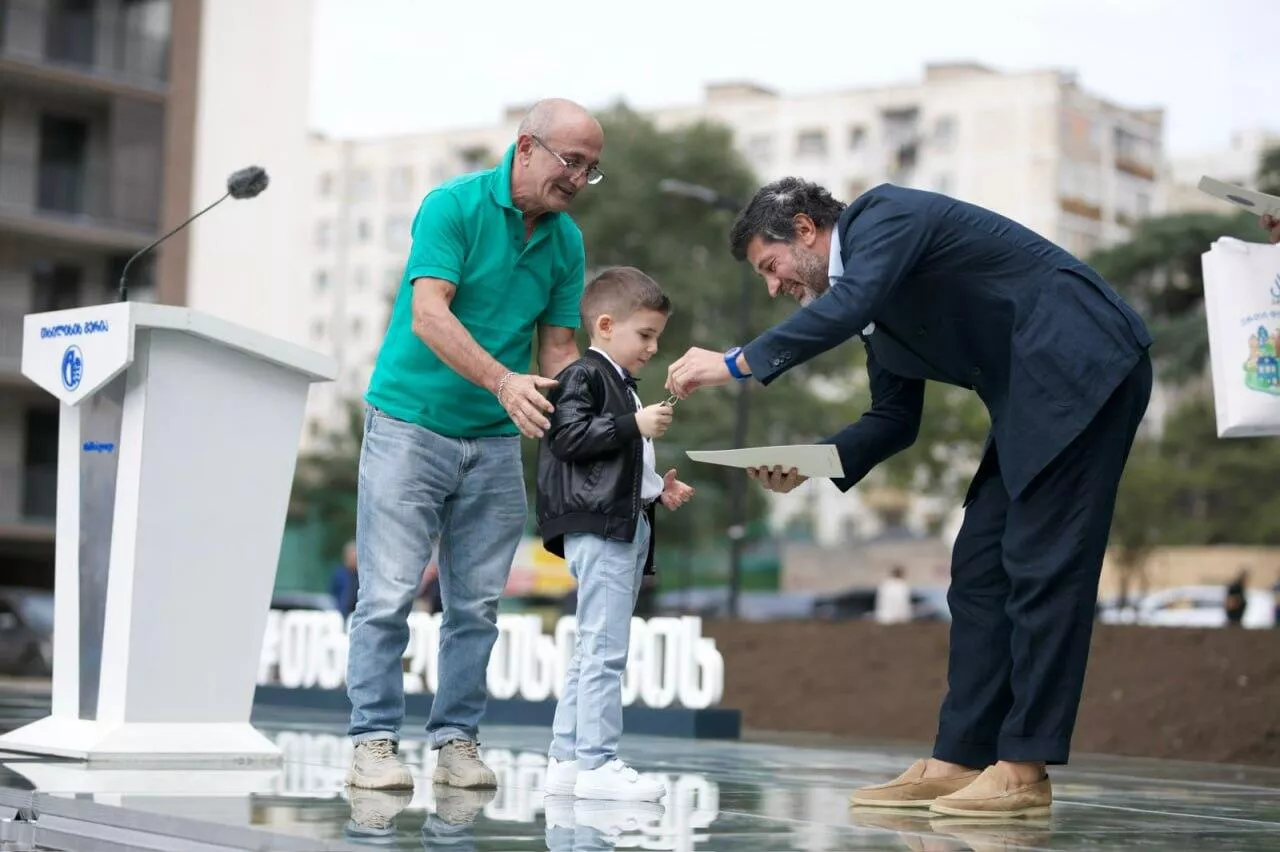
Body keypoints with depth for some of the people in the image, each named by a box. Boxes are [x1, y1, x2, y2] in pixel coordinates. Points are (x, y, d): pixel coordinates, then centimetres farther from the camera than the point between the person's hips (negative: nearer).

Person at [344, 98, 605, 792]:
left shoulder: (567, 241, 7)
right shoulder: (453, 206, -10)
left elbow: (557, 348, 8)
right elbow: (428, 315, -21)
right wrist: (501, 381, -34)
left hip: (495, 442, 5)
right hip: (411, 423, -5)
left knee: (477, 604, 5)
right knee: (389, 593, -6)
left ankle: (457, 741, 13)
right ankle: (373, 741, -1)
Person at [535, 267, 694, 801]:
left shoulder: (622, 387, 25)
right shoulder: (583, 376, -4)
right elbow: (570, 437, -18)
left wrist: (659, 490, 18)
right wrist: (636, 425, -17)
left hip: (628, 526, 10)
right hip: (598, 527, -10)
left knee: (591, 650, 10)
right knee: (605, 648, -13)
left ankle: (566, 759, 13)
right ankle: (597, 763, -13)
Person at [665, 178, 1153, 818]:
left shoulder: (885, 213, -9)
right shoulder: (875, 307, 18)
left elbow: (848, 306, -28)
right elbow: (896, 419, 17)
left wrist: (737, 363, -25)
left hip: (1083, 366, -10)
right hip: (1033, 396, 10)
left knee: (1041, 566, -11)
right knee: (980, 569, 6)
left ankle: (1023, 769, -9)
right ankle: (956, 762, 7)